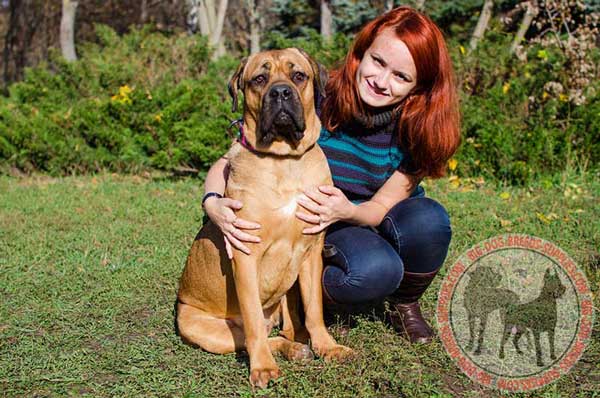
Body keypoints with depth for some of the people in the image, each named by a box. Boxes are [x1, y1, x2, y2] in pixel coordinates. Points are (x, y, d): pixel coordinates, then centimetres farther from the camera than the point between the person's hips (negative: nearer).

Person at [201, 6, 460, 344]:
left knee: (428, 217, -32)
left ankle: (406, 304, -1)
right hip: (326, 232, -3)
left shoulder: (418, 127, -17)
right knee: (374, 270, -36)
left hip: (378, 221, 3)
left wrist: (347, 211, -37)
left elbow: (384, 206, -14)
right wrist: (214, 203, -41)